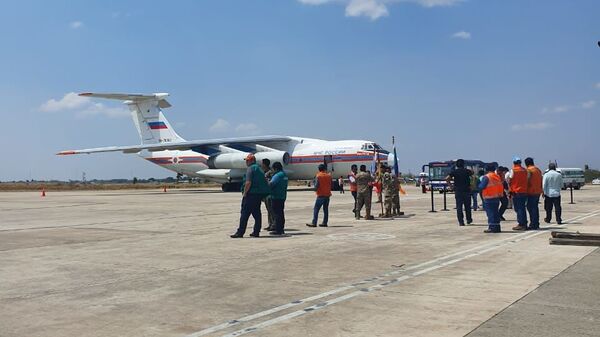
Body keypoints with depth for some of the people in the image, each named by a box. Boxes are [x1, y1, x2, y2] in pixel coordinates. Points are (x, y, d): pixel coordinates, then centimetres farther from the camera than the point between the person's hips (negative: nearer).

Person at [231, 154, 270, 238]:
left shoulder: (250, 168, -10)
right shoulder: (259, 169, 17)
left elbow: (248, 182, -21)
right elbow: (265, 183, 18)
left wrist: (244, 193, -13)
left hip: (251, 194, -9)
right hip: (260, 194, 9)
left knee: (245, 213, -5)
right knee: (257, 213, 12)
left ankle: (240, 232, -5)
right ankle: (256, 232, 13)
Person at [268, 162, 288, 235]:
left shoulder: (277, 175, -15)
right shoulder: (284, 175, 15)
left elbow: (271, 184, -24)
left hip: (276, 197, -10)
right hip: (283, 196, 10)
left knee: (277, 213, -6)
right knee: (281, 213, 13)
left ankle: (277, 230, -5)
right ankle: (281, 229, 19)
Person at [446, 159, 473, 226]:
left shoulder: (454, 171, -1)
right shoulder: (467, 171, 1)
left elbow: (447, 178, -12)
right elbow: (472, 173, 24)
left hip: (458, 191, -1)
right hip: (467, 190, 1)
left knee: (459, 206, 1)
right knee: (467, 206, 16)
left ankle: (461, 221, -4)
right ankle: (469, 219, 26)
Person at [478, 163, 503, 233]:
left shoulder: (486, 177, -13)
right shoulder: (497, 177, 10)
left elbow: (481, 187, -16)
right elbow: (501, 187, 13)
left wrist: (480, 182, 3)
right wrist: (500, 195, 19)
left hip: (489, 198, -7)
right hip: (497, 197, 7)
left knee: (490, 213, -5)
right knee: (495, 212, 13)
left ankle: (492, 227, -7)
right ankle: (497, 227, 15)